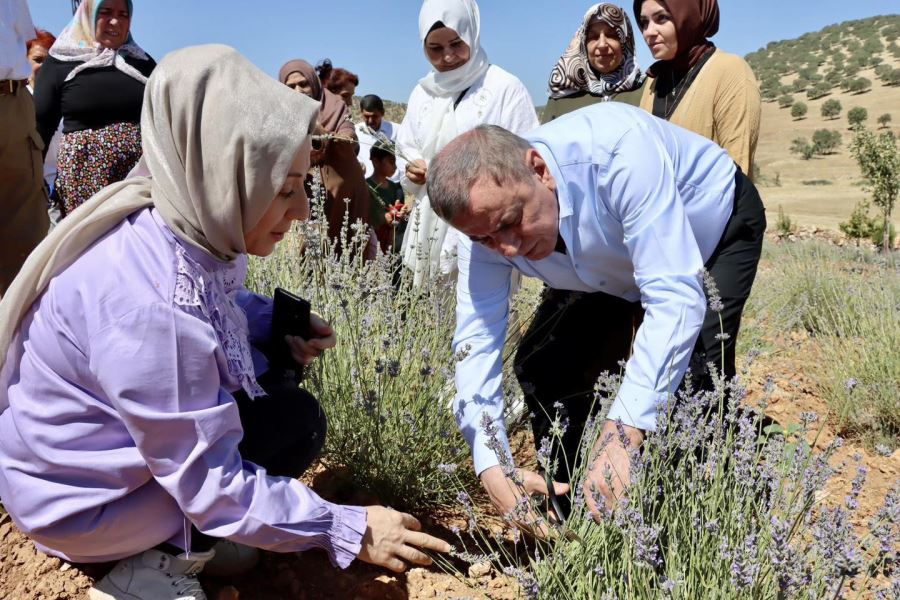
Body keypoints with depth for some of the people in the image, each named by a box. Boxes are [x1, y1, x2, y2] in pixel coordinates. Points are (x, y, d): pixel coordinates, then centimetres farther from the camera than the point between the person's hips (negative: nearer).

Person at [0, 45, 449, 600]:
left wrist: (279, 323, -7)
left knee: (273, 372, 5)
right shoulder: (151, 307, -37)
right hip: (79, 497, -8)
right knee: (296, 426, -9)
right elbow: (210, 486, -28)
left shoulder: (189, 228, -12)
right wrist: (348, 531, -22)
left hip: (103, 437, 8)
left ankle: (190, 531, 10)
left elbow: (216, 305, 12)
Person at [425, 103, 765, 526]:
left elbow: (676, 299, -46)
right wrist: (493, 468, -39)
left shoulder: (619, 151, -43)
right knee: (545, 373, -4)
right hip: (615, 270, 5)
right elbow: (477, 339, -26)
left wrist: (624, 434, -54)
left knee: (691, 379, -25)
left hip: (716, 228, -4)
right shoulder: (485, 216, -25)